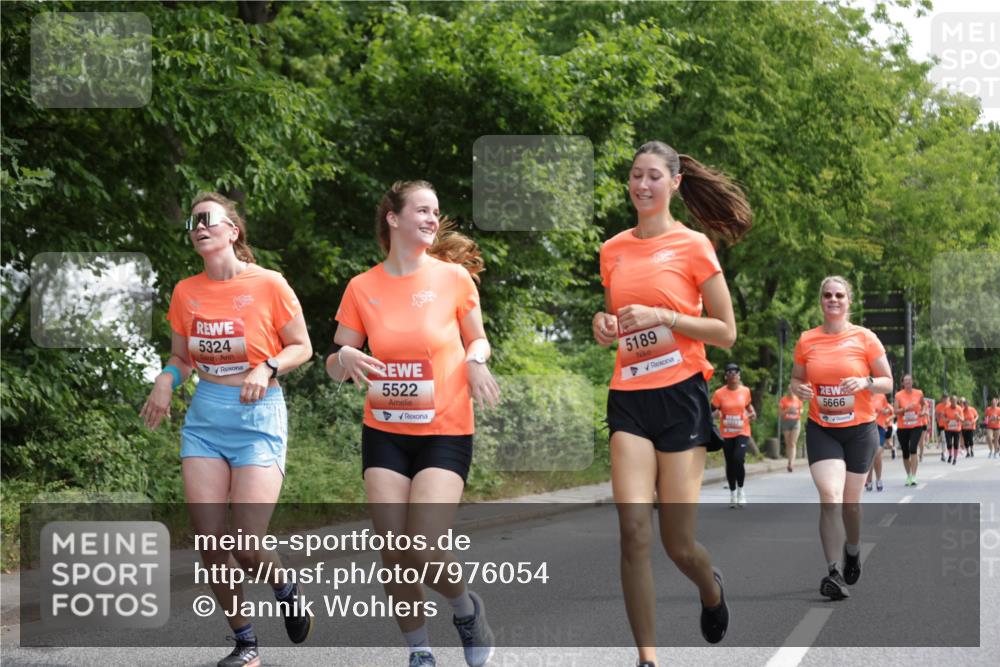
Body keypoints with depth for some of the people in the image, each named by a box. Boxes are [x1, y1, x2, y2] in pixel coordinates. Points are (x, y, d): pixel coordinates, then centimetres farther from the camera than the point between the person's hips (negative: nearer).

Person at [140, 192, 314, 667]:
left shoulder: (268, 284, -7)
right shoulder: (186, 292, 6)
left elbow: (301, 347, 2)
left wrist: (267, 369, -16)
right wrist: (167, 378, -4)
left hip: (258, 416, -4)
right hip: (205, 418, 4)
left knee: (247, 545, -12)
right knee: (210, 539, -2)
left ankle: (286, 589, 23)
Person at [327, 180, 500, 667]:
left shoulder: (454, 277, -3)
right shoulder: (362, 288, 1)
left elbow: (477, 340, 10)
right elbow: (335, 367, 6)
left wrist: (476, 360, -13)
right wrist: (345, 358, -17)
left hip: (446, 432, -2)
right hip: (384, 434, 2)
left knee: (426, 551, -16)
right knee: (394, 556, -1)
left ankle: (466, 610, 17)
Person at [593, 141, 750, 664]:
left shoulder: (693, 245, -2)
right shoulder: (612, 250, 10)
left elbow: (725, 332, -3)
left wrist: (663, 316, -15)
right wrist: (604, 325, 0)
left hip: (680, 394, -3)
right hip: (629, 399, 3)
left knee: (678, 541, 1)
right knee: (634, 529, -12)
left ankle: (711, 589, 37)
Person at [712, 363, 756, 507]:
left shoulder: (745, 391, 0)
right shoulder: (719, 393, -7)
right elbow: (712, 412, -2)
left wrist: (752, 413, -1)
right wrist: (715, 414, -25)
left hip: (742, 432, 0)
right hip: (726, 433, 0)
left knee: (738, 459, -19)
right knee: (730, 463, 6)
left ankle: (740, 490, 3)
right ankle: (732, 493, 24)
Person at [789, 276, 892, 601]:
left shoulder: (865, 338, -4)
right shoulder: (806, 340, 1)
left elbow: (887, 382, 1)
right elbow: (796, 379, 13)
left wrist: (865, 383, -19)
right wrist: (799, 389, -10)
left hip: (860, 430, 0)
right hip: (821, 430, 0)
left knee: (850, 501, 10)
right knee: (830, 496, -18)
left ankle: (853, 550, 41)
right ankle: (834, 572, -17)